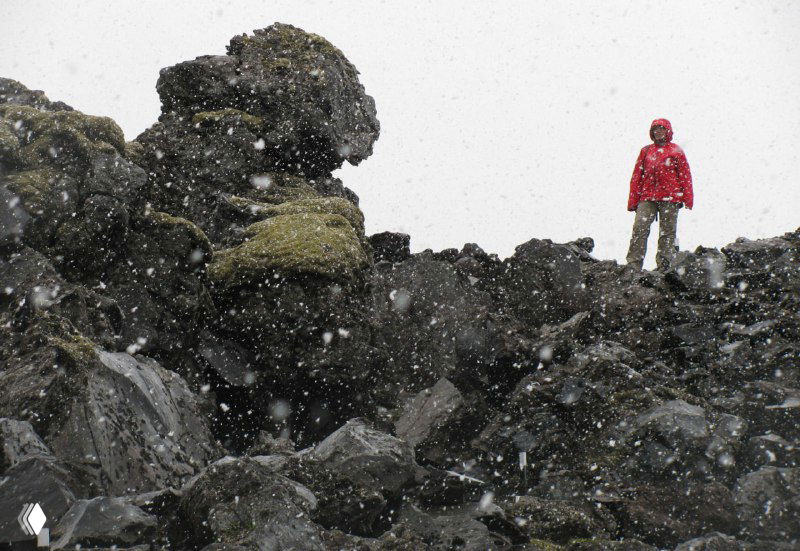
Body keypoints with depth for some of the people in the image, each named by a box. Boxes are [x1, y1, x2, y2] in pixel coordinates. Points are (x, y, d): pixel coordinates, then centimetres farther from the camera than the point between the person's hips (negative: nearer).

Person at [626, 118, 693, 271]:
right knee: (639, 228, -11)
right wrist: (633, 201, 9)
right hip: (647, 198, 2)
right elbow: (636, 176, 15)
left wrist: (688, 199, -3)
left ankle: (664, 264, 7)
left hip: (669, 198, -1)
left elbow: (685, 176, 6)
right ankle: (633, 264, -11)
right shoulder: (646, 151, 15)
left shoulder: (676, 151, 8)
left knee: (667, 232, 2)